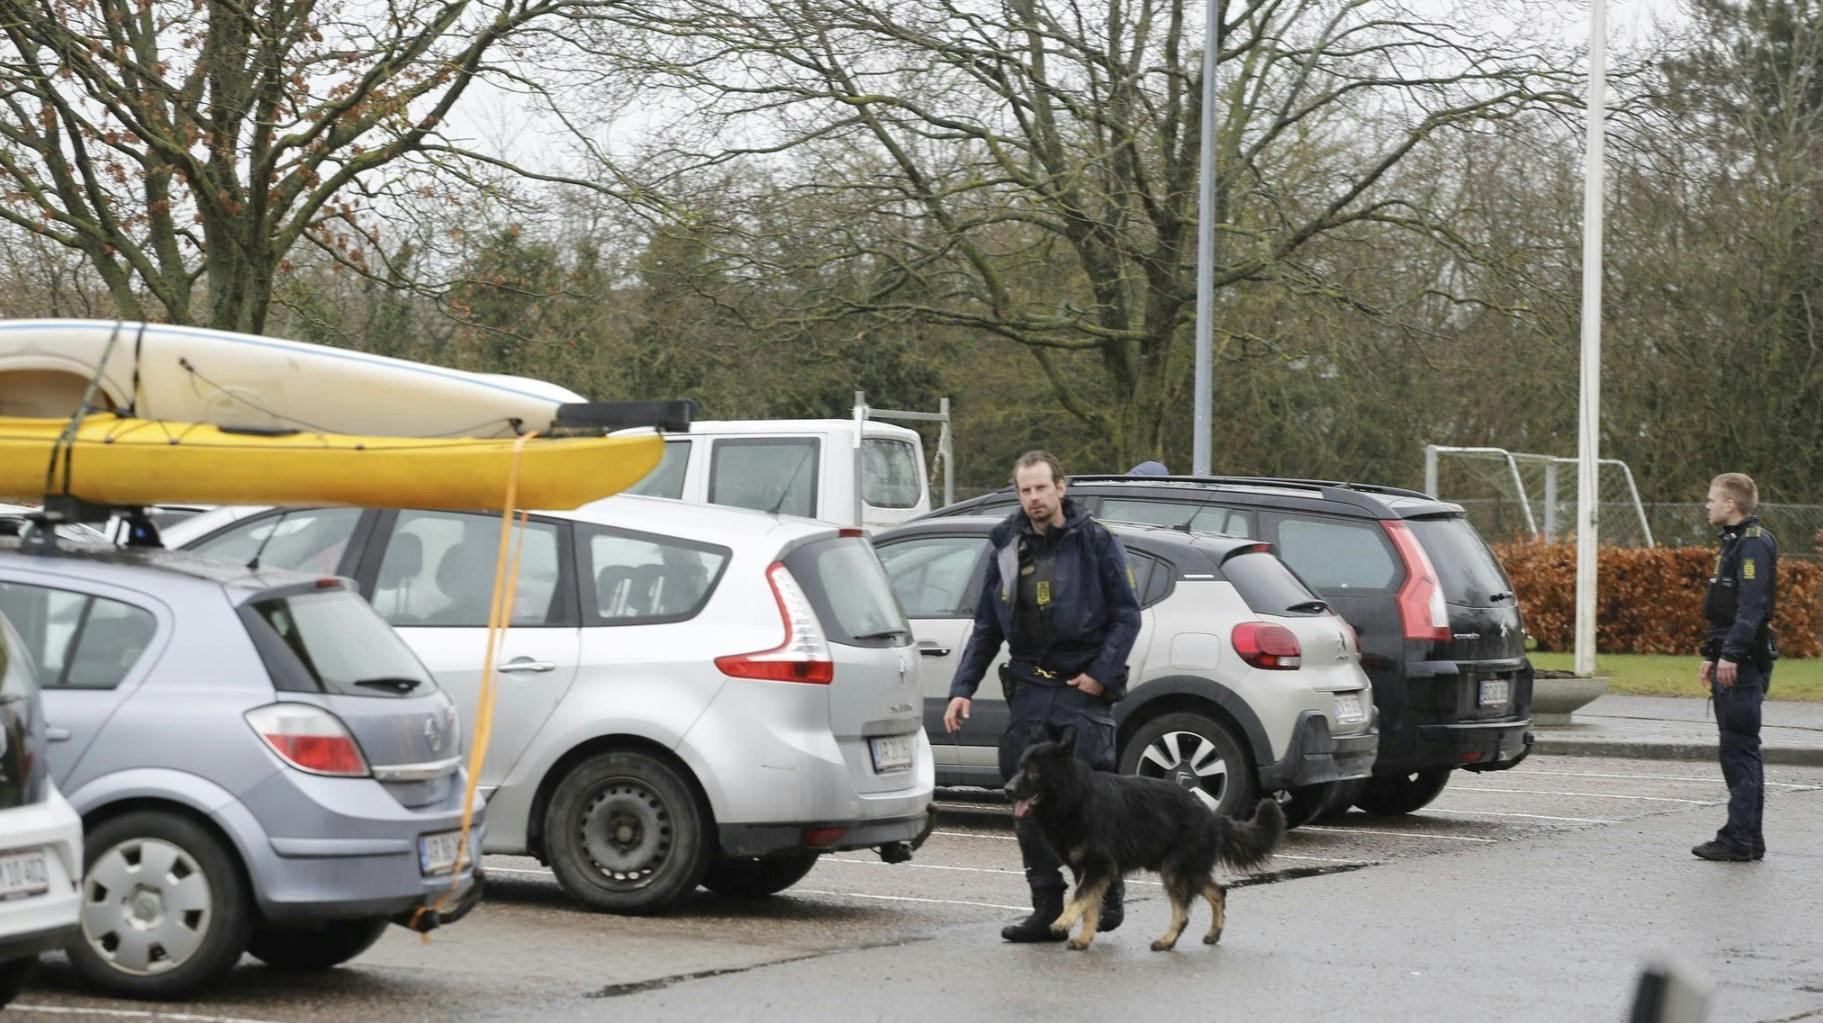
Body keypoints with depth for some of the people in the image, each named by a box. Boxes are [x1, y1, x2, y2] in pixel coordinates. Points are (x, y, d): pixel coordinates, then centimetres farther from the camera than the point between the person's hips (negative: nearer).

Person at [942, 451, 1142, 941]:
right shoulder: (1008, 550, 11)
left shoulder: (1096, 543, -1)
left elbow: (1126, 616, -1)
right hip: (1028, 689, 4)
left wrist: (1101, 674, -11)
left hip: (1082, 687, -4)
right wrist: (962, 689, 7)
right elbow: (986, 629, 16)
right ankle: (1048, 910, 6)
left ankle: (1107, 895, 8)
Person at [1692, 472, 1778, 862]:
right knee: (1738, 750, 11)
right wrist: (1711, 655, 23)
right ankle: (1748, 839, 15)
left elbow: (1753, 605, -22)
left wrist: (1731, 655, -26)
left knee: (1740, 749, -9)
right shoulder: (1734, 541, 19)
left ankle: (1739, 839, -9)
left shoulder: (1754, 543, -13)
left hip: (1744, 665, -11)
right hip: (1731, 661, 11)